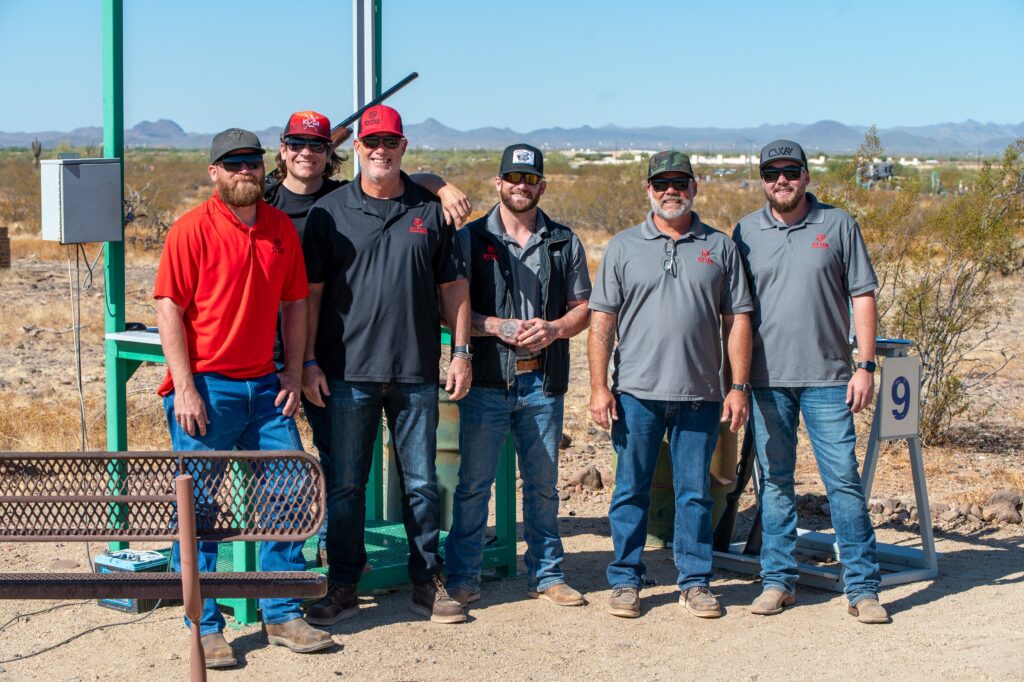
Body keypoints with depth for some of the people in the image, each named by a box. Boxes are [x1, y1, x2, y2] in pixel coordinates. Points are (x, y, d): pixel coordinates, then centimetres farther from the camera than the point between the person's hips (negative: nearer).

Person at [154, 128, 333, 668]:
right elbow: (169, 309, -9)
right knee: (200, 508, 0)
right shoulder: (192, 229, -7)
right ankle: (205, 628, 9)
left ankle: (283, 616, 17)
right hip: (205, 389, -5)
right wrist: (185, 388, -15)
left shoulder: (282, 227, 8)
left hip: (265, 388, 5)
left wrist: (293, 375, 6)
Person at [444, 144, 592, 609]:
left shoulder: (564, 243, 9)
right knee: (474, 482, 2)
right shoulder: (472, 238, 2)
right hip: (486, 380, -2)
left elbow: (583, 307, 11)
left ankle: (546, 574, 20)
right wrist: (497, 327, -15)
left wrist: (554, 329, -9)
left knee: (543, 483, 10)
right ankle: (462, 576, 11)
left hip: (543, 382, 2)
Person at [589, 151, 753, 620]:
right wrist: (599, 386, -5)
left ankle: (695, 582, 16)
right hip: (637, 392, -1)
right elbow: (602, 320, 3)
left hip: (700, 394, 1)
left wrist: (738, 387, 0)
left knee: (695, 492, 6)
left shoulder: (720, 248, 9)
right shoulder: (624, 247, 6)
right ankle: (625, 581, 15)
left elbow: (737, 320, 7)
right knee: (631, 489, 5)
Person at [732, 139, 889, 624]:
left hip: (828, 378, -2)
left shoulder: (838, 226, 3)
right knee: (774, 481, 8)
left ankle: (862, 587, 4)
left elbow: (862, 296, 3)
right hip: (767, 379, 2)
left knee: (844, 480, -3)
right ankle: (778, 580, 18)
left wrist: (865, 366, -4)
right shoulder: (746, 232, 8)